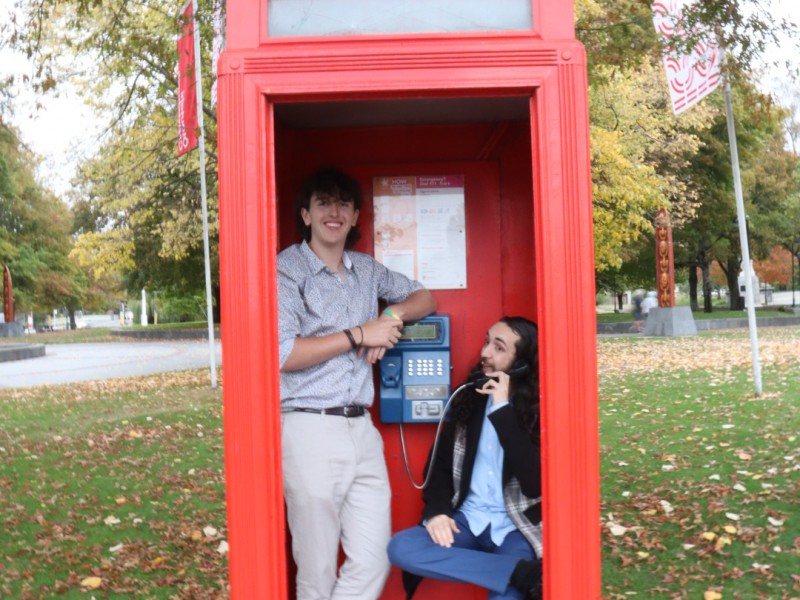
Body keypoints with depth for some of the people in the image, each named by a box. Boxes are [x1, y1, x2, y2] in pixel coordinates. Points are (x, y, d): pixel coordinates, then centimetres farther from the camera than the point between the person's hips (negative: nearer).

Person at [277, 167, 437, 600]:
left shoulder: (367, 269, 14)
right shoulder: (286, 269, -6)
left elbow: (423, 298, 25)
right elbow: (282, 354, -15)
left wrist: (391, 317, 2)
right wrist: (359, 335, -12)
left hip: (362, 428, 6)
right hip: (311, 430, -6)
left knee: (373, 563, 6)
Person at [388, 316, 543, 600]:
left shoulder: (540, 409, -5)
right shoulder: (470, 396, 8)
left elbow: (535, 484, -17)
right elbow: (439, 463, 11)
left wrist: (503, 410, -19)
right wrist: (437, 511, -9)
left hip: (516, 528, -6)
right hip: (467, 520, 6)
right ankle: (525, 573, -23)